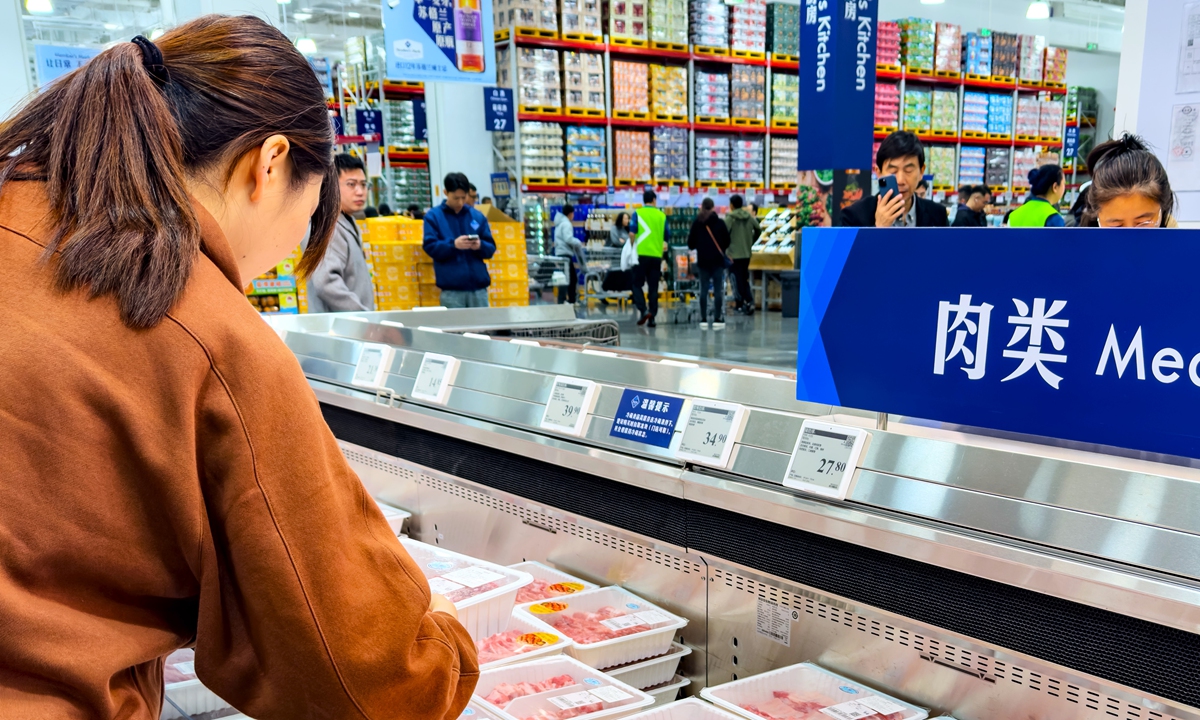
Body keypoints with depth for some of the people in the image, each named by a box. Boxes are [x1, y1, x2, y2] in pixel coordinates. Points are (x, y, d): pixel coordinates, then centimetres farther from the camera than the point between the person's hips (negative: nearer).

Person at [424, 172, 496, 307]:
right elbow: (430, 247, -5)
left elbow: (491, 248, 10)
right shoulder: (433, 216, 4)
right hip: (451, 289, -3)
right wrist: (453, 244, -21)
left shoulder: (477, 216, 11)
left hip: (478, 286, 3)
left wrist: (480, 246, -13)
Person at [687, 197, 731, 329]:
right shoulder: (719, 222, -3)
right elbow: (727, 241, 2)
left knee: (703, 290, 6)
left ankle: (703, 319, 4)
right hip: (718, 260, -1)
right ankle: (718, 319, -4)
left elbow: (691, 243, 0)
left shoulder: (697, 223, -1)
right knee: (718, 290, 0)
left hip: (703, 260, 2)